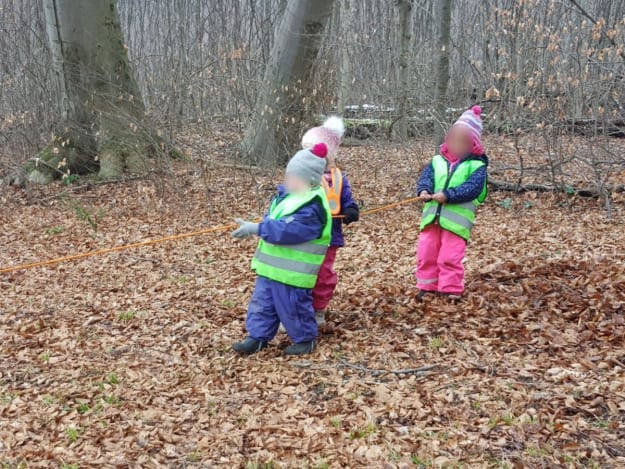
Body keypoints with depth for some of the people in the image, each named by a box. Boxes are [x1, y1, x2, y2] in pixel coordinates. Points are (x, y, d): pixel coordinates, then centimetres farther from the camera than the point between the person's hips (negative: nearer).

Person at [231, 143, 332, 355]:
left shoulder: (312, 208, -23)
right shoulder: (287, 194, 8)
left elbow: (287, 230, -31)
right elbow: (273, 221, 17)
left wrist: (255, 229, -31)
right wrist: (255, 228, -3)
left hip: (293, 270, -9)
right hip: (272, 264, 9)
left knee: (293, 306, 4)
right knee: (262, 301, 14)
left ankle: (305, 339, 24)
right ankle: (258, 337, 25)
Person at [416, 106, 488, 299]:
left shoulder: (477, 166, -1)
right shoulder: (437, 161, 13)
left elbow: (473, 188, -15)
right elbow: (425, 177, 1)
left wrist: (448, 195, -25)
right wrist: (424, 191, -22)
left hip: (456, 220, -5)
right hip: (432, 217, 5)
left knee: (450, 258, -6)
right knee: (426, 254, 8)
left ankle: (451, 290, 7)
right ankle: (427, 287, 21)